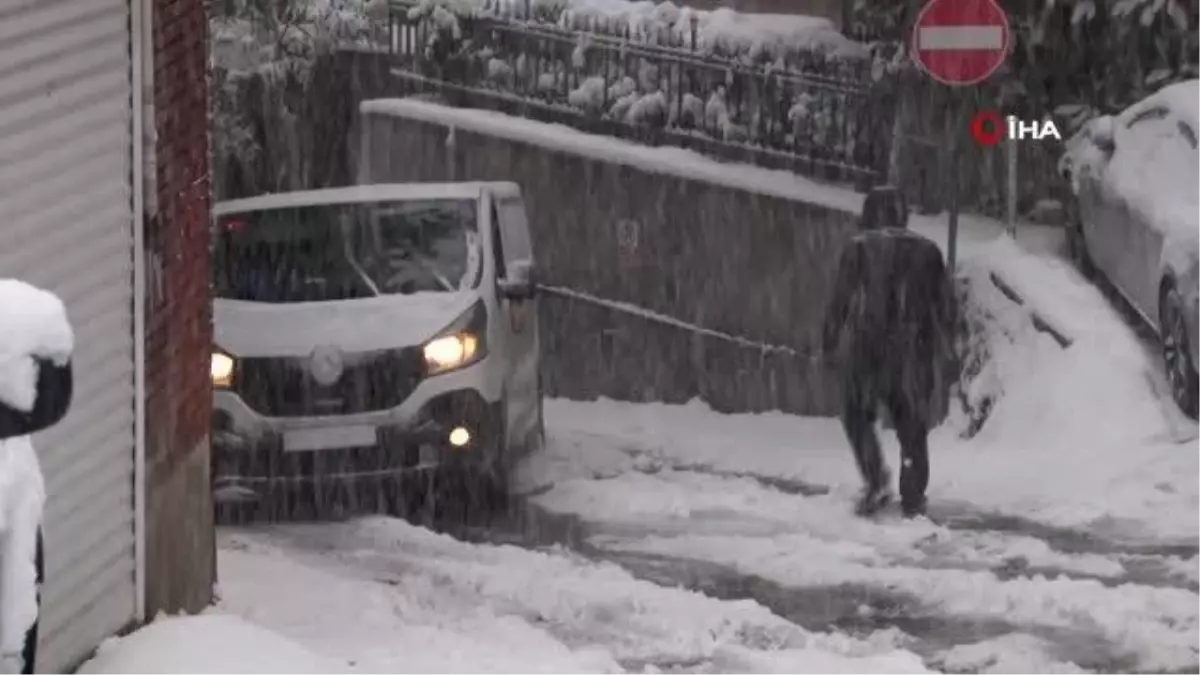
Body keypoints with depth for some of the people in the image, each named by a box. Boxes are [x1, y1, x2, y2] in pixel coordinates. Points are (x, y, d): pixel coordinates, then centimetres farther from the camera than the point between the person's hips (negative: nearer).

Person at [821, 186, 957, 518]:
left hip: (866, 345, -3)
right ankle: (913, 499, 9)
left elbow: (840, 300, -5)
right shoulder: (926, 250, 6)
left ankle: (876, 481, -6)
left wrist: (831, 343, 5)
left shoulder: (859, 248, -4)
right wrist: (944, 346, 20)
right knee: (913, 426, 10)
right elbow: (944, 301, 10)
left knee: (858, 416, 13)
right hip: (915, 349, 3)